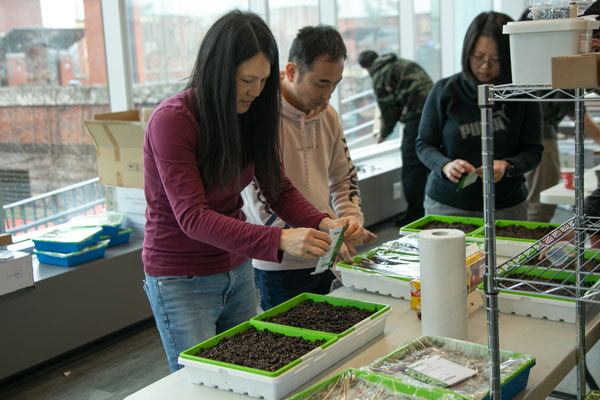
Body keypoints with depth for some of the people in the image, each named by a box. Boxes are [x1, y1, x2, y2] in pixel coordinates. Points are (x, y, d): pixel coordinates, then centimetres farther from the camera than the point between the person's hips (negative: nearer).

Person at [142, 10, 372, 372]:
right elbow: (192, 217, -28)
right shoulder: (172, 121, -22)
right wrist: (278, 241, -39)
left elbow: (279, 188, 0)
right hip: (183, 283, -6)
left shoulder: (248, 114, -1)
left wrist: (322, 223, -20)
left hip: (237, 272, 6)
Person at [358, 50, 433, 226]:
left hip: (416, 115, -9)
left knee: (412, 165, -3)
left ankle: (414, 213, -1)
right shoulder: (401, 63, 23)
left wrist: (383, 134, 12)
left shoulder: (380, 75, -2)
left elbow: (389, 109, -3)